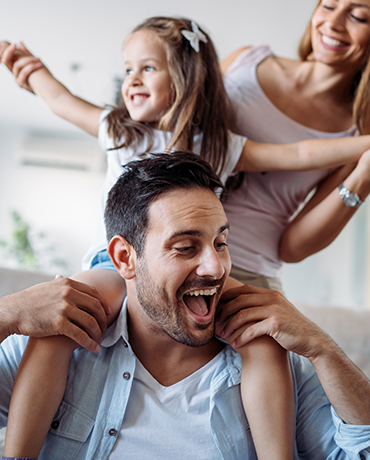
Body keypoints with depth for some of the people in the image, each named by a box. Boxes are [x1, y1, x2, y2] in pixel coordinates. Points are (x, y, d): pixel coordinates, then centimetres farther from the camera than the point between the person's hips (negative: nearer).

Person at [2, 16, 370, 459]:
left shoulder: (220, 147, 13)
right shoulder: (117, 130, 19)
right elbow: (62, 100, 35)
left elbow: (300, 154, 12)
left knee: (264, 338, -26)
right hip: (117, 261, 0)